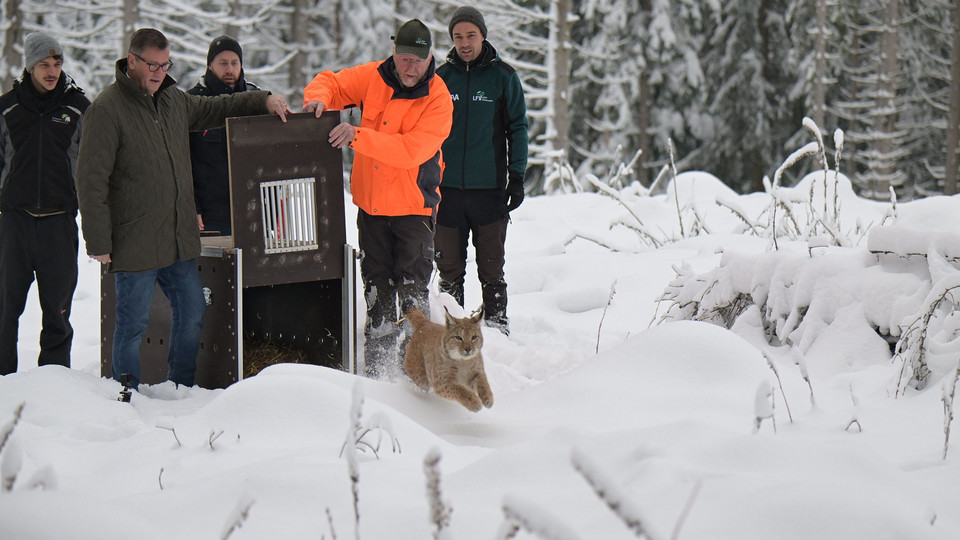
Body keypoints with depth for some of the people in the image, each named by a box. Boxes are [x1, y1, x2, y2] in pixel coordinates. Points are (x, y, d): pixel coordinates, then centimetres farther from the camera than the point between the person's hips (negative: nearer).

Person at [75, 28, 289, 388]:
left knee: (192, 314, 11)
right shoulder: (107, 110, -12)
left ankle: (182, 389, 24)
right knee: (133, 323, -1)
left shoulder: (173, 99, 11)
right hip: (134, 243, -7)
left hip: (179, 239, 7)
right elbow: (91, 180, -14)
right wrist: (98, 241, -17)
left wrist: (263, 101, 17)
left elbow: (213, 110, 30)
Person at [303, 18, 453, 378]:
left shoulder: (437, 99, -15)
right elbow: (332, 83, 9)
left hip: (413, 206, -4)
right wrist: (318, 98, -15)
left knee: (413, 293, -8)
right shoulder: (373, 78, -2)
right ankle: (377, 368, 19)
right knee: (377, 290, 11)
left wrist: (359, 136, -33)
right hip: (371, 203, 4)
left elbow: (412, 149, -26)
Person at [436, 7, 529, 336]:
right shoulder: (441, 77, 8)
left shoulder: (503, 76, 1)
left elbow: (517, 128, 4)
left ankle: (497, 329, 9)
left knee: (491, 270, 2)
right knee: (449, 270, 6)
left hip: (489, 188, -2)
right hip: (447, 188, 2)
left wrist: (517, 177, -3)